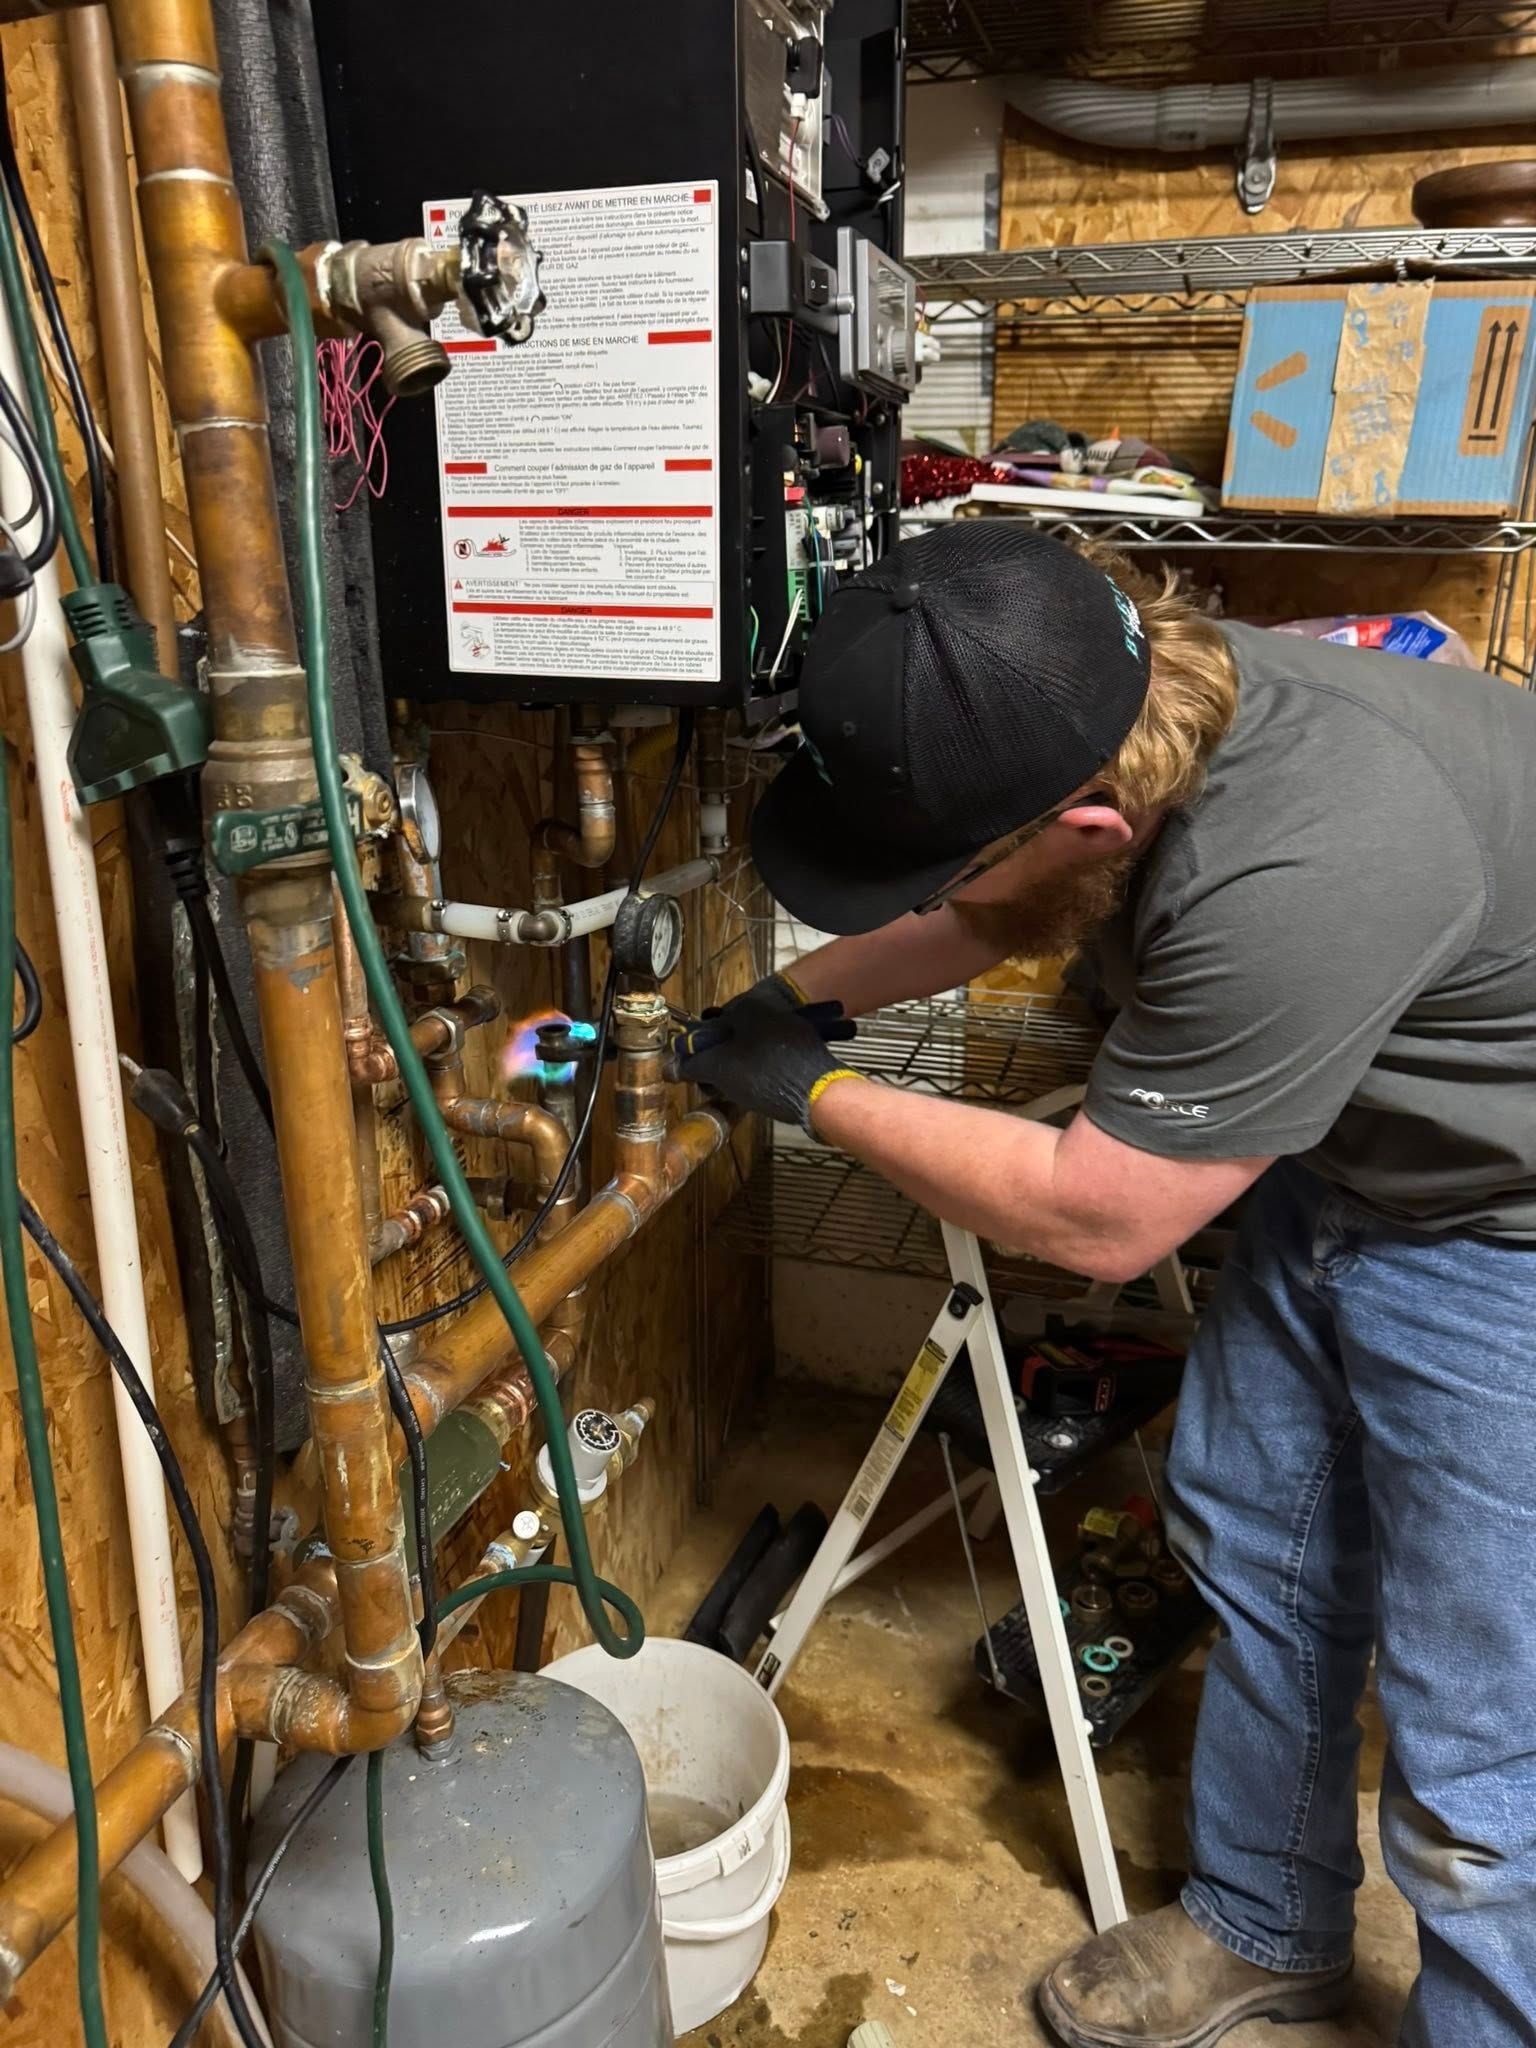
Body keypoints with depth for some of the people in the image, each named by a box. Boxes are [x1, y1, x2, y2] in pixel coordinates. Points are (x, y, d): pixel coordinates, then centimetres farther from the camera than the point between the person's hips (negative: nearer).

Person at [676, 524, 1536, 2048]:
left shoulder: (1296, 878, -40)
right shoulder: (1106, 705, -14)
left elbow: (1094, 1218, -25)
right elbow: (974, 920, 10)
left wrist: (811, 1093, -15)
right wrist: (789, 996, 1)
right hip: (1343, 1153, 8)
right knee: (1251, 1542, 18)